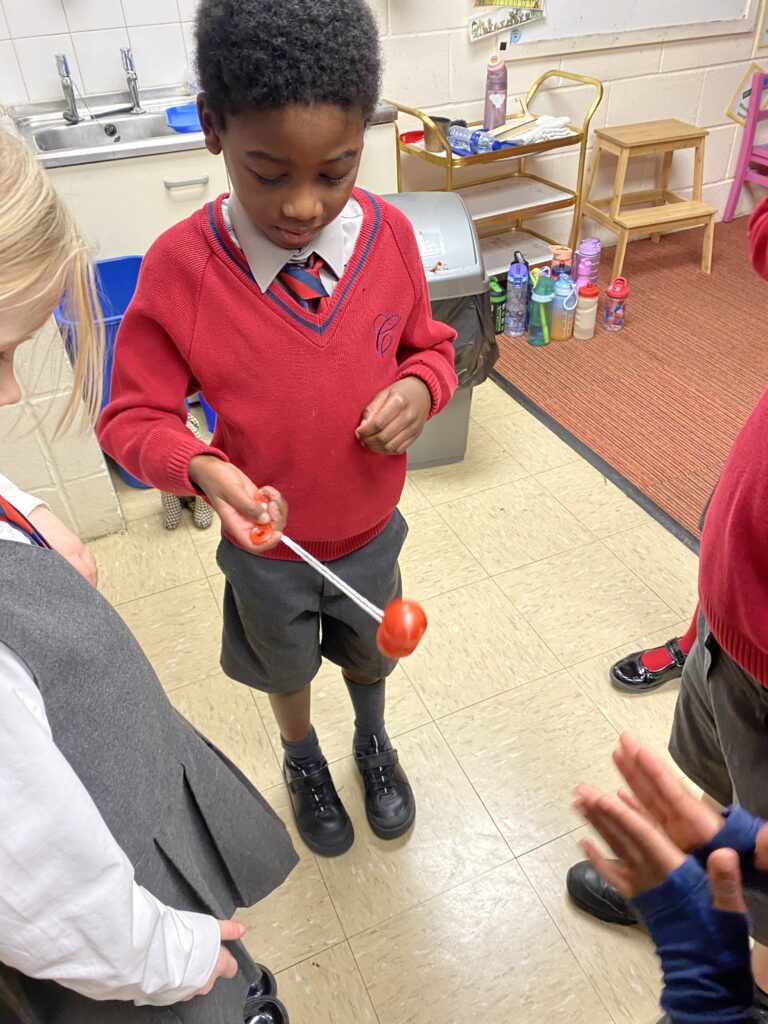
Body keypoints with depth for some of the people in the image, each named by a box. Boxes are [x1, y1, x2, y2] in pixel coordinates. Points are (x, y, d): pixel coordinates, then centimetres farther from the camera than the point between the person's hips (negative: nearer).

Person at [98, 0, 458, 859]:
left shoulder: (388, 234, -16)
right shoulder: (178, 267, -24)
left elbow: (430, 346, -1)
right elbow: (136, 416, -15)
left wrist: (419, 388, -24)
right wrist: (202, 468, -35)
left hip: (372, 531, 2)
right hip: (266, 546, -1)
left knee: (370, 653, 29)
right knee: (286, 668, 27)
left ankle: (373, 742, 64)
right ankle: (304, 763, 62)